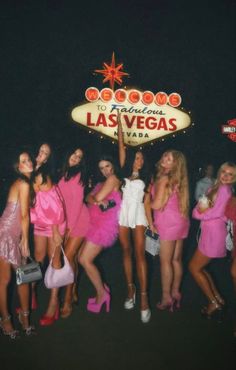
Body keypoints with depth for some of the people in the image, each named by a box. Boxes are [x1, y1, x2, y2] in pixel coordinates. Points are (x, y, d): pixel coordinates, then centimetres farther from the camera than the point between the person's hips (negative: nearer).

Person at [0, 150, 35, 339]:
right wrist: (25, 241, -6)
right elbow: (24, 216, -13)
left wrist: (24, 239, 7)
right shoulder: (23, 184, -15)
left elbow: (24, 215, 10)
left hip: (16, 235, 8)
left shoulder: (25, 183, 12)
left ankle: (24, 315, 23)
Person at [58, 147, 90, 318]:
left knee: (68, 257, -10)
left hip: (78, 220, -6)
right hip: (66, 220, 6)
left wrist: (70, 226, -15)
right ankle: (73, 293, 21)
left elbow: (77, 201, -13)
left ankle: (68, 302, -3)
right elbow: (62, 199, 10)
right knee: (72, 257, 9)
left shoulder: (78, 175, -8)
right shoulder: (64, 174, 11)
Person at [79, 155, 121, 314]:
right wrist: (98, 201, -15)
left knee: (85, 260, -9)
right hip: (96, 223, 9)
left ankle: (102, 294, 5)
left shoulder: (113, 179, -7)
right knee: (81, 257, 8)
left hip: (105, 224, -9)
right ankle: (101, 287, 19)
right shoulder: (102, 183, 20)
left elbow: (98, 198, -15)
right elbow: (89, 198, 6)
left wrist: (96, 198, 8)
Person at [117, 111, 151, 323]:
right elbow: (121, 146, 6)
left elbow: (147, 201, 11)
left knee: (140, 254, -9)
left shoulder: (145, 179, 13)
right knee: (126, 252, 5)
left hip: (138, 215, -1)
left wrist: (151, 222, 2)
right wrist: (120, 123, 3)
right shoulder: (124, 173, 10)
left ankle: (144, 297, -12)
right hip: (123, 214, 1)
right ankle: (131, 289, 15)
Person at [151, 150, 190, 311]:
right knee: (176, 260, 13)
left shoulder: (164, 178, -11)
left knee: (165, 261, -1)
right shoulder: (177, 179, 12)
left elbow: (157, 204, -14)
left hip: (168, 223, -8)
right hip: (180, 221, 8)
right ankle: (175, 293, 23)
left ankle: (166, 298, 5)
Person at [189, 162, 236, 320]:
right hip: (209, 233, 9)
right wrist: (200, 208, -8)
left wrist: (202, 213, -5)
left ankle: (214, 303, 8)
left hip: (214, 234, -9)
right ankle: (218, 299, 24)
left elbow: (217, 213, -19)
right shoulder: (215, 188, 15)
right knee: (199, 267, 15)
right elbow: (197, 211, 11)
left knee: (194, 267, 0)